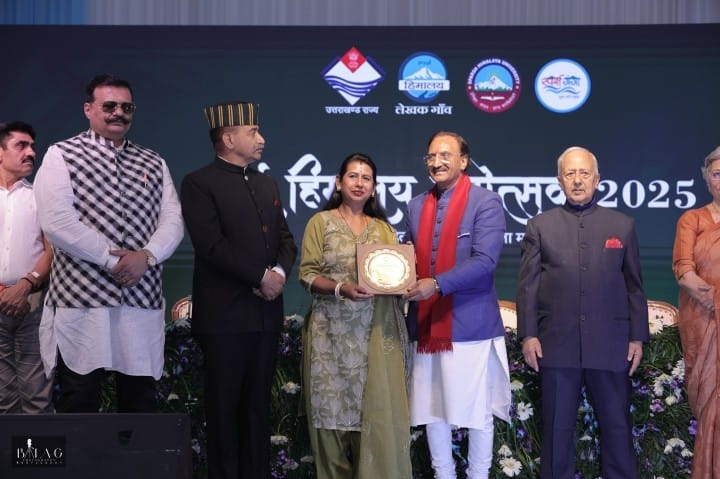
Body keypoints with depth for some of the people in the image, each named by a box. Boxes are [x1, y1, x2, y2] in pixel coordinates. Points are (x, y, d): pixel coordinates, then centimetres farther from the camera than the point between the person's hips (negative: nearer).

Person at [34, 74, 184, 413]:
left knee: (140, 402, 7)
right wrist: (111, 259, -13)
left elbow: (172, 222, 7)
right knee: (78, 405, -1)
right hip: (82, 301, -4)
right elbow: (56, 221, -10)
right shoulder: (61, 156, 2)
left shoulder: (154, 164, 16)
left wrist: (146, 255, -13)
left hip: (143, 301, 4)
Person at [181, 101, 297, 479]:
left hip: (266, 312, 6)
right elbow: (212, 245, -16)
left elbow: (285, 239, 14)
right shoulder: (199, 183, -6)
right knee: (224, 406, 2)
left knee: (258, 404, 10)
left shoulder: (267, 184, 17)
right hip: (225, 314, -6)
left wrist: (280, 271, -7)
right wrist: (261, 276, -13)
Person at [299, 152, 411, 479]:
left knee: (379, 408, -5)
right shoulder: (320, 222, 6)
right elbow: (307, 274, -2)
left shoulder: (384, 228, 15)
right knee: (333, 405, 0)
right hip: (333, 332, -2)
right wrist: (340, 288, -18)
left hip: (378, 332, 2)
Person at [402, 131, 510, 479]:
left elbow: (485, 261, -16)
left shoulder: (486, 203, -5)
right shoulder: (417, 205, 14)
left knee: (476, 412, 4)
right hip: (426, 325, 6)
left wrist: (436, 284, -25)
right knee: (432, 410, 11)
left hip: (471, 325, -5)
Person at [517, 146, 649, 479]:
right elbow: (528, 285, 4)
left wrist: (637, 337, 4)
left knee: (617, 425, 6)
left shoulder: (623, 225, 10)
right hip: (557, 344, 0)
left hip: (610, 344, 1)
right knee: (557, 427, 7)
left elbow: (634, 286, 9)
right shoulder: (540, 226, 8)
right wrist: (528, 335, -3)